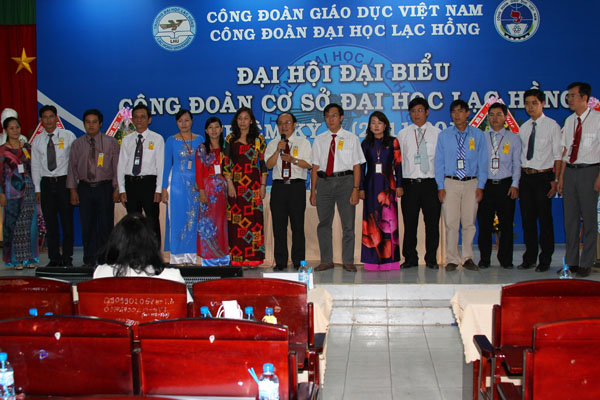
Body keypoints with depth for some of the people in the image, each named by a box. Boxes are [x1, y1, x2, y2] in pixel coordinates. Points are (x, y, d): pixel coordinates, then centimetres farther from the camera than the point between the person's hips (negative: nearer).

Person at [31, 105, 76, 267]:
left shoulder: (68, 136, 1)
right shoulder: (37, 141, 10)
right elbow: (35, 165, 12)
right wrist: (38, 189, 6)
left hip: (64, 182, -3)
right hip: (46, 183, 3)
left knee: (67, 221, -1)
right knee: (50, 223, 5)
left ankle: (67, 258, 6)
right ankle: (54, 258, 12)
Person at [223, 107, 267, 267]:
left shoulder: (258, 139, 7)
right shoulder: (230, 139, 8)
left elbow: (263, 163, 6)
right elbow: (226, 163, 5)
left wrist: (263, 185, -1)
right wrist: (229, 184, -4)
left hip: (253, 185, 0)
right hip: (236, 184, 0)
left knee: (254, 218, -2)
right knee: (236, 220, -2)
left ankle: (253, 258, 2)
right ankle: (236, 258, 4)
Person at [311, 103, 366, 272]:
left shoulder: (351, 138, 5)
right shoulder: (319, 140, 12)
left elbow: (357, 166, 0)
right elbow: (315, 167, 10)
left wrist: (356, 189, -9)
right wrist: (313, 191, 5)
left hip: (345, 181, -2)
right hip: (324, 182, 2)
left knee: (348, 224, 0)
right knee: (324, 223, 6)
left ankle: (348, 261, 9)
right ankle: (326, 260, 17)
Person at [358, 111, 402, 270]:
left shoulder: (393, 142, 7)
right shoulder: (366, 144, 11)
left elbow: (398, 164, 5)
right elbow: (362, 166, 9)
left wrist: (399, 185, -2)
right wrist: (361, 188, 3)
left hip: (387, 185, -1)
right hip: (371, 185, 1)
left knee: (389, 221, -6)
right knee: (371, 222, -1)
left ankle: (389, 259, -2)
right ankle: (373, 260, 2)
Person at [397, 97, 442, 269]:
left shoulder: (437, 133, 7)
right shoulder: (403, 134, 11)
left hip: (430, 183, -1)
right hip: (409, 183, 1)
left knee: (432, 222, 1)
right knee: (409, 222, 3)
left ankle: (431, 259, 11)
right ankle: (410, 258, 12)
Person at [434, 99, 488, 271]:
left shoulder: (478, 135, 5)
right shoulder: (444, 135, 5)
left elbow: (483, 162, 5)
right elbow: (439, 162, 5)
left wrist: (480, 186, -2)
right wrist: (441, 186, -2)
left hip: (471, 183, 0)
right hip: (450, 183, 0)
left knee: (469, 222, 5)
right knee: (451, 222, -2)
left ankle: (468, 258, 16)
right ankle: (452, 260, 6)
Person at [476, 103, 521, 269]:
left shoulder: (513, 138, 8)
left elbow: (517, 164, 5)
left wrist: (515, 185, -5)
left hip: (506, 185, 0)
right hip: (485, 185, 1)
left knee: (506, 224, 2)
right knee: (484, 224, 2)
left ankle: (506, 260, 13)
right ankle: (484, 259, 12)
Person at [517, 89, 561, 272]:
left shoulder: (552, 126, -3)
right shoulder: (523, 128, 12)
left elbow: (558, 154, -5)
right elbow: (520, 155, 13)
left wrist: (556, 179, -11)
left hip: (543, 176, -5)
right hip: (525, 176, 5)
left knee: (545, 219, 1)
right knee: (527, 218, 9)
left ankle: (545, 260, 11)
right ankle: (529, 258, 20)